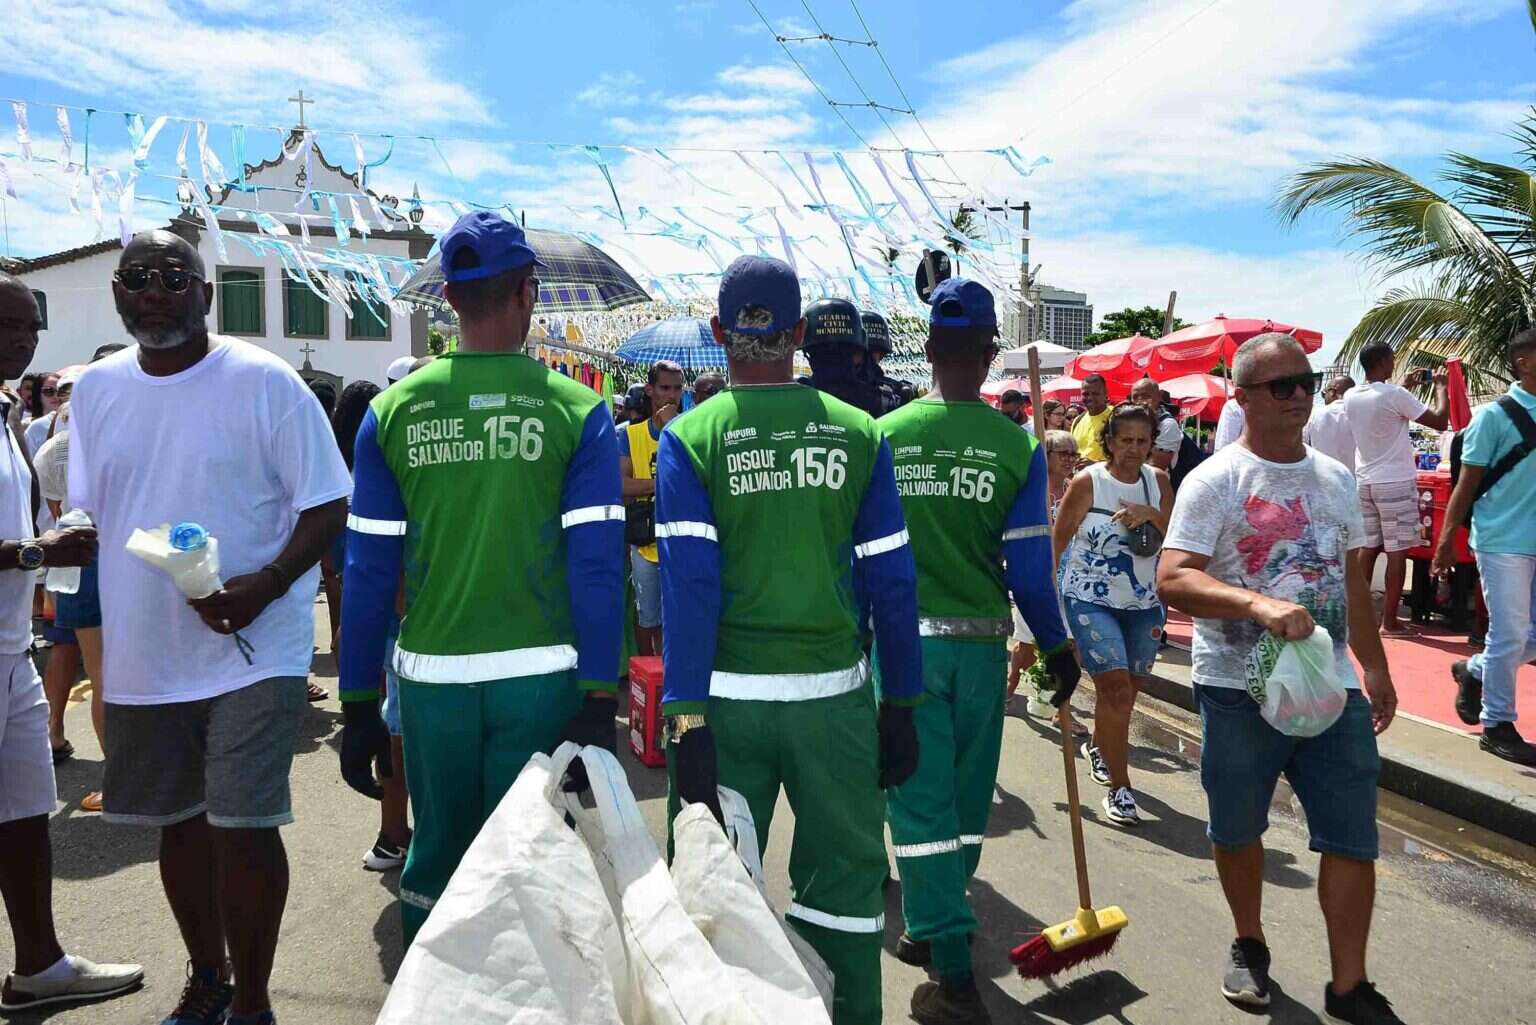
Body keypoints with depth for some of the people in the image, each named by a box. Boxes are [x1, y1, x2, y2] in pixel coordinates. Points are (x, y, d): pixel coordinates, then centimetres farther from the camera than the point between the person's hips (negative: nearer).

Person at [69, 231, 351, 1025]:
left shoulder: (264, 382, -9)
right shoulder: (96, 388, 8)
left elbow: (326, 504, -10)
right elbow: (88, 512, 18)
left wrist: (265, 584, -22)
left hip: (252, 650, -5)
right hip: (141, 653, 5)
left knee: (241, 827, -4)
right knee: (179, 822, 18)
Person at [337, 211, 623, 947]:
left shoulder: (393, 411, 0)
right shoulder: (575, 409, -6)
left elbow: (369, 571, 1)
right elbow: (596, 565, -11)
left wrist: (358, 706, 8)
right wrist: (600, 704, -7)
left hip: (432, 677, 3)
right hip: (541, 677, -2)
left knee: (436, 855, 20)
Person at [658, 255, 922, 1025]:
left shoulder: (690, 439, -6)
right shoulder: (860, 435, -1)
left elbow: (687, 584, -12)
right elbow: (890, 581, 0)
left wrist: (685, 717, -10)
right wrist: (900, 705, 7)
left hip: (729, 697, -1)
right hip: (836, 694, 1)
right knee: (843, 876, 14)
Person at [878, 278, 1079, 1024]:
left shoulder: (883, 437, -6)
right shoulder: (1018, 445, -6)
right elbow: (1028, 564, -7)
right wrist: (1056, 647, 7)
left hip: (904, 638, -1)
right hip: (981, 641, 1)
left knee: (921, 797, 4)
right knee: (966, 795, 18)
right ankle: (937, 927, 36)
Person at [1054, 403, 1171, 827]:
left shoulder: (1158, 481, 3)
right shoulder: (1087, 483, -10)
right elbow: (1058, 538, -6)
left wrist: (1152, 515, -16)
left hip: (1144, 603, 5)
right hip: (1091, 600, -5)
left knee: (1130, 685, 16)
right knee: (1115, 686, -14)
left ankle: (1098, 746, 45)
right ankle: (1119, 789, -6)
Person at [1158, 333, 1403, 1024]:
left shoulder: (1336, 480, 11)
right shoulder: (1214, 480, -10)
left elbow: (1352, 580, 19)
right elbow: (1172, 579, -22)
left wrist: (1375, 667, 18)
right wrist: (1259, 605, -35)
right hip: (1239, 690, -4)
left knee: (1353, 839, 4)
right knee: (1237, 831, 13)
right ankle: (1249, 946, 37)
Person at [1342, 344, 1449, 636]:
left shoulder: (1350, 397, 3)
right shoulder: (1395, 394, -17)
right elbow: (1439, 422, -11)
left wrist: (1406, 387, 25)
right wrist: (1440, 386, 1)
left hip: (1364, 481, 6)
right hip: (1395, 482, -6)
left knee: (1368, 547, 13)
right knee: (1397, 551, -1)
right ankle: (1390, 622, 2)